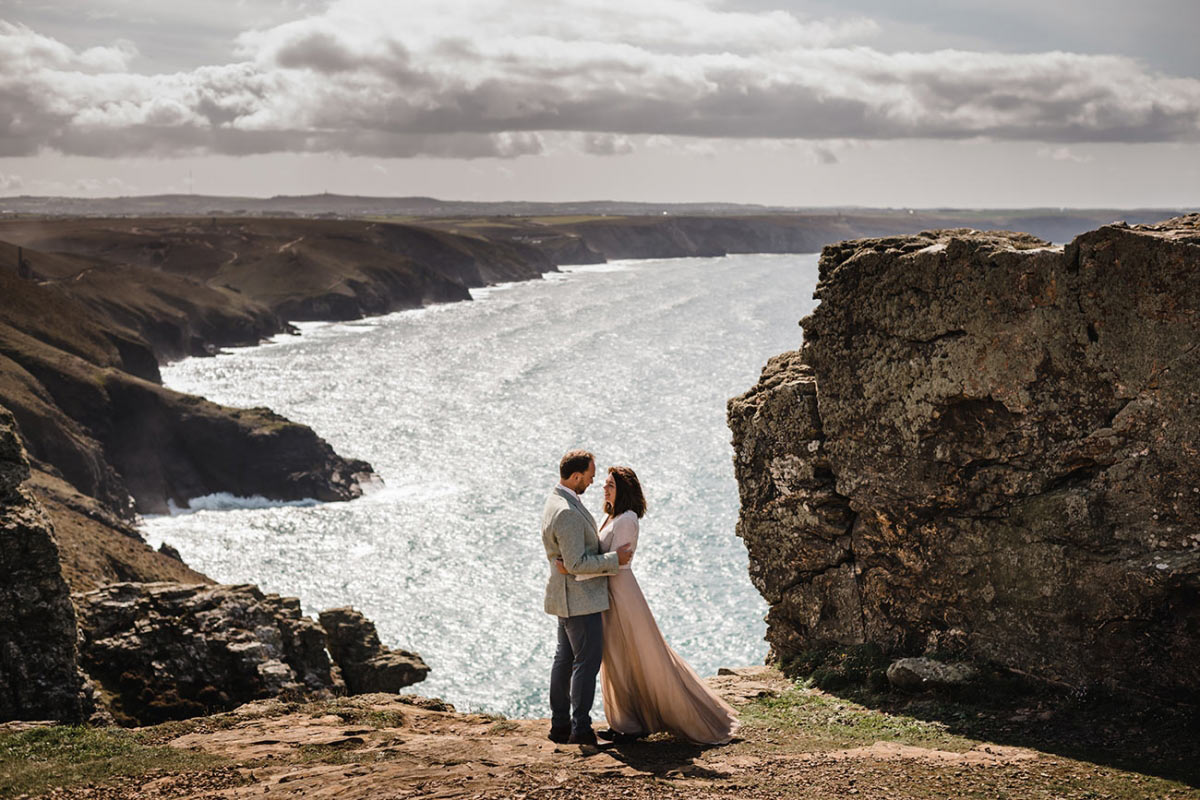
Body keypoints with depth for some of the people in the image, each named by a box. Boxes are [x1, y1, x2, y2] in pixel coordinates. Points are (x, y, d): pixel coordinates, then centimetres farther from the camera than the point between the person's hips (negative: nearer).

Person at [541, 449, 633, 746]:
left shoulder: (556, 502, 9)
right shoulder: (567, 512, -24)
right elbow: (577, 563, -25)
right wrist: (614, 558, -17)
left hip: (569, 597, 11)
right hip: (580, 599, -11)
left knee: (565, 658, 14)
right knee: (587, 661, -4)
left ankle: (560, 724, 20)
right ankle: (580, 728, -1)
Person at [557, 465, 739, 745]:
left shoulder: (627, 520, -15)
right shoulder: (612, 517, 14)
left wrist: (573, 570, -25)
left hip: (622, 593, -10)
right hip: (608, 594, 10)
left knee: (638, 660, 0)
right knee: (616, 662, 13)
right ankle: (625, 723, 20)